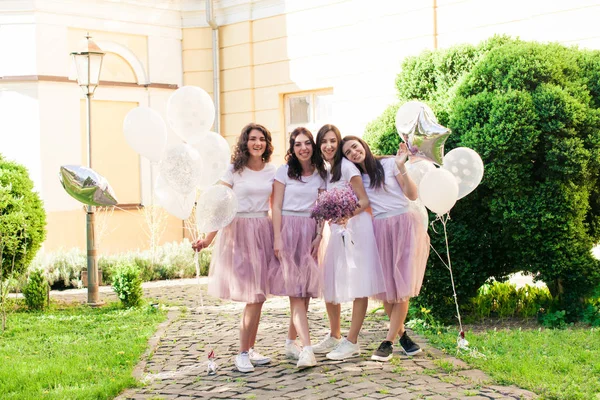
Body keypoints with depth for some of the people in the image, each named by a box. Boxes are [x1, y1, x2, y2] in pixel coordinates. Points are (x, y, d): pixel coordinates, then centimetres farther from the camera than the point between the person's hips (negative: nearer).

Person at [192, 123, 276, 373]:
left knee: (258, 295, 4)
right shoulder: (234, 170, -2)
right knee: (253, 295, -9)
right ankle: (243, 354, -1)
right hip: (238, 231, -4)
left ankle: (250, 349, 14)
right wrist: (209, 238, -18)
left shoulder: (271, 171, 10)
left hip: (263, 231, 4)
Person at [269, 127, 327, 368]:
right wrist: (277, 238, -9)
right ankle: (307, 349, -19)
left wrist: (319, 236, -1)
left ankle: (291, 342, 17)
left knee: (306, 290, 2)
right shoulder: (285, 171, 2)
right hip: (288, 229, -4)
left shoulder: (320, 175, 11)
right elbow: (276, 206, -1)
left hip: (310, 232, 4)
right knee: (295, 291, -11)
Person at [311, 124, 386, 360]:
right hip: (337, 232, 8)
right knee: (328, 284, 8)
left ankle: (352, 343, 0)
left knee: (358, 286, -4)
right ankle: (334, 336, 23)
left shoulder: (346, 166, -7)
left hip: (356, 229, -8)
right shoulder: (327, 172, 17)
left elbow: (364, 201, -11)